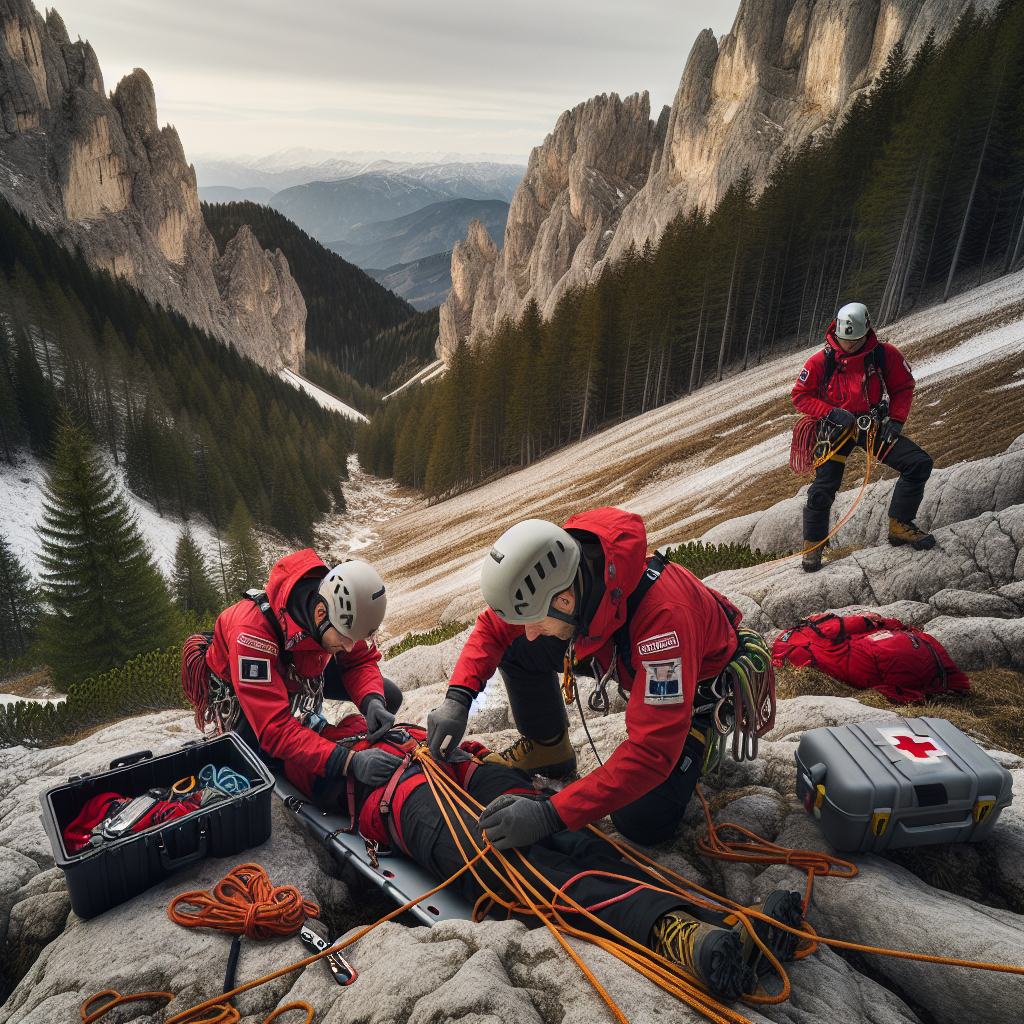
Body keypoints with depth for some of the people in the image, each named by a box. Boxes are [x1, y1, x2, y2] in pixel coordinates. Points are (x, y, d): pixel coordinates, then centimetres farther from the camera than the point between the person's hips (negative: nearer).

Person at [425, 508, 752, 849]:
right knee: (516, 648, -12)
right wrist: (458, 698, -24)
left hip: (697, 684, -5)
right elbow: (491, 628, -9)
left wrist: (552, 814, -45)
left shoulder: (664, 615, -44)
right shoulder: (555, 572, -26)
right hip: (630, 659, 5)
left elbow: (652, 752, -42)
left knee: (642, 823, -16)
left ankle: (697, 735, 11)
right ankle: (547, 747, 12)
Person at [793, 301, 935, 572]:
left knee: (919, 464, -10)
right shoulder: (821, 361, -10)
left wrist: (896, 421, -7)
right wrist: (830, 412, -17)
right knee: (823, 488, -9)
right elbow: (800, 395, -4)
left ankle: (899, 525, 6)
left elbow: (903, 387, 6)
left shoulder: (885, 354, -6)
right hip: (837, 427, -2)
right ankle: (813, 545, 11)